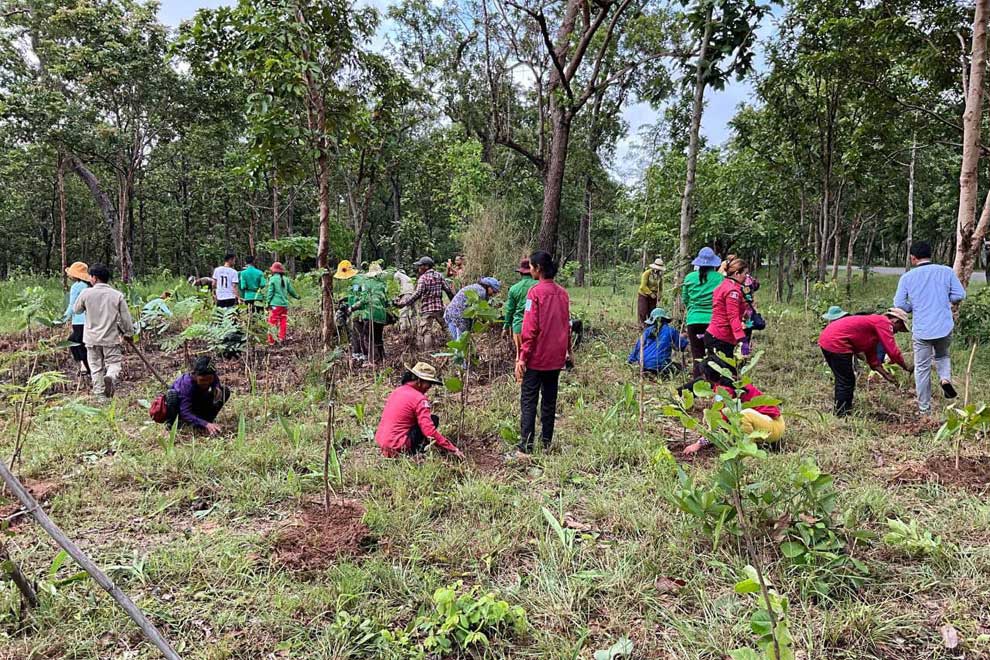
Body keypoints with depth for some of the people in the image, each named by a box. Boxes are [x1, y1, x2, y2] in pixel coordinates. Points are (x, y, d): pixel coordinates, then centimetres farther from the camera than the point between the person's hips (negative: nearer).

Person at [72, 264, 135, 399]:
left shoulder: (86, 293, -6)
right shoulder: (117, 295, -5)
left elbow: (76, 310, 11)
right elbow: (126, 318, -1)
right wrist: (129, 334, 12)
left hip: (92, 338, 1)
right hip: (111, 338, -1)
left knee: (96, 368, 10)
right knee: (113, 363, 9)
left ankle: (100, 395, 10)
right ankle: (110, 377, -23)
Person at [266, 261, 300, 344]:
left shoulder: (272, 279, -5)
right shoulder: (286, 279, 8)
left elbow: (270, 292, -6)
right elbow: (291, 290, 16)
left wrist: (268, 302, 0)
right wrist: (296, 296, 34)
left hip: (275, 304, -5)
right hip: (285, 304, 5)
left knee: (273, 322, -1)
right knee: (283, 322, 10)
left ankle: (271, 341, -2)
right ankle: (282, 339, 13)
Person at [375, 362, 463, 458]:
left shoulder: (397, 391, 11)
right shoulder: (419, 399, -13)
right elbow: (429, 431, -19)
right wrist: (453, 449, -14)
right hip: (397, 448, -8)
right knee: (434, 419, 2)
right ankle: (417, 453, -2)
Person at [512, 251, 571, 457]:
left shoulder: (535, 292, -14)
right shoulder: (562, 293, 4)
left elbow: (530, 328, -16)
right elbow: (567, 325, 10)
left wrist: (522, 357, -13)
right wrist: (567, 351, 19)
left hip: (537, 357, -6)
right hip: (556, 357, 6)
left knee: (528, 401, 0)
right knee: (549, 400, 14)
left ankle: (525, 448, -2)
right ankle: (547, 444, 21)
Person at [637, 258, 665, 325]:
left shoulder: (660, 275, 2)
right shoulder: (647, 273, -13)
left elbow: (661, 288, 12)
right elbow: (643, 286, -17)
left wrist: (659, 298, 5)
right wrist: (651, 293, -20)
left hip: (653, 297, 4)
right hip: (643, 295, -4)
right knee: (643, 313, -7)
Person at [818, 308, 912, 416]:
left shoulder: (874, 321, 24)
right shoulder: (883, 322, -5)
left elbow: (872, 358, 26)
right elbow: (893, 351, -10)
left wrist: (886, 374, 22)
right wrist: (906, 368, 4)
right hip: (836, 343, -10)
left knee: (842, 381, 19)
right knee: (846, 382, -2)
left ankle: (840, 412, 26)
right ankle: (842, 415, 3)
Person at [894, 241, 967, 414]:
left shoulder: (907, 277, -3)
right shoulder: (946, 271, -1)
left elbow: (899, 304, -6)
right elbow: (960, 295, -2)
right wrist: (943, 300, 17)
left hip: (921, 331, -1)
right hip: (944, 328, 1)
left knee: (922, 369, 10)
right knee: (942, 356, 29)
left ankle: (924, 409, 16)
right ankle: (945, 378, 0)